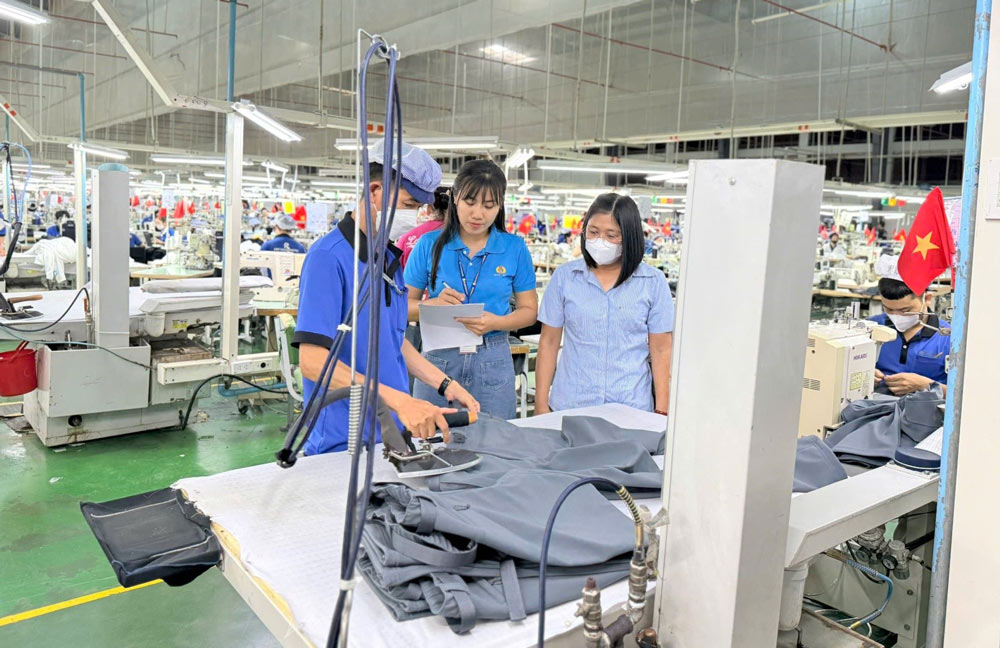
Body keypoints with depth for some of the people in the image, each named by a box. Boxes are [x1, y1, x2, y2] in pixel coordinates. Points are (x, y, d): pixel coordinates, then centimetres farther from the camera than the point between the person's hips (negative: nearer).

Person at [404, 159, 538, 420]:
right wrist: (434, 304, -17)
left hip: (493, 362, 0)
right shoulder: (430, 245, 0)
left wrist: (497, 322, -14)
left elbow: (529, 309, 5)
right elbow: (404, 305, 3)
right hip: (438, 359, 0)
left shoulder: (514, 248, 2)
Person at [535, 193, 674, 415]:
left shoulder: (653, 282, 0)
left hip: (631, 409, -1)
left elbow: (661, 350, 1)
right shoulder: (564, 276, 3)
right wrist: (541, 405, 2)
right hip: (569, 406, 1)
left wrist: (661, 412, -2)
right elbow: (548, 343, 5)